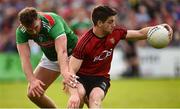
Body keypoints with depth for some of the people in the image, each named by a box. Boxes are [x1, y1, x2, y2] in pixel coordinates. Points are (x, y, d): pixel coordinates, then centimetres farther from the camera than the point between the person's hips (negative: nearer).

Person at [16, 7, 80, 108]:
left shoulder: (53, 22, -37)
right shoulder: (21, 31, -22)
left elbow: (62, 51, -50)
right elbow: (24, 58, -29)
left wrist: (65, 73, -68)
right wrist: (32, 80, -45)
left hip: (71, 53, -5)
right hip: (50, 57, 5)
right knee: (33, 93, 1)